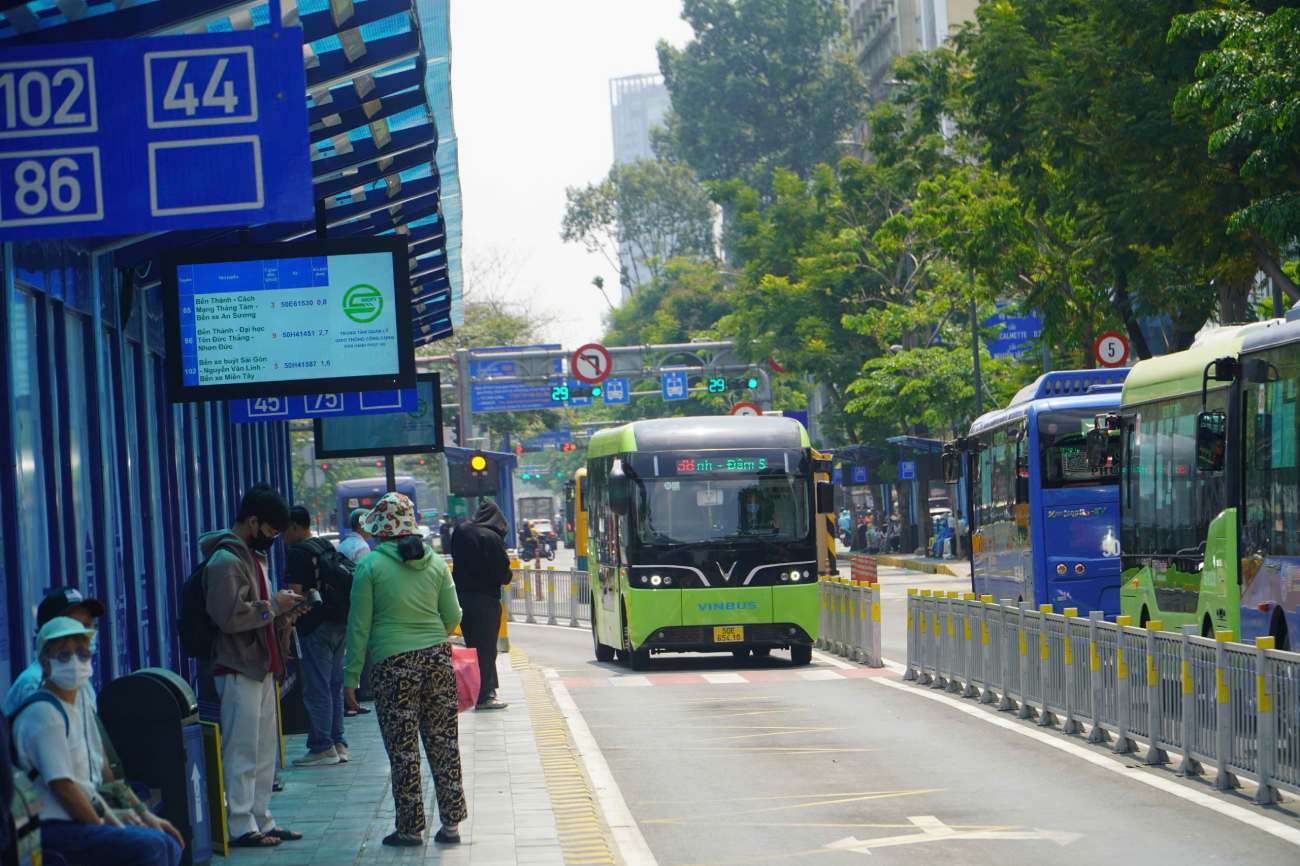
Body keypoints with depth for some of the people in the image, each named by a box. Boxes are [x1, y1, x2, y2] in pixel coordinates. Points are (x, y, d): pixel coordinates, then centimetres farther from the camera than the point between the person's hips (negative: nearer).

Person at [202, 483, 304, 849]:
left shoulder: (253, 556, 17)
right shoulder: (226, 560, -15)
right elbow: (230, 616, -24)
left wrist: (284, 610, 7)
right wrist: (273, 605, -15)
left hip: (261, 667, 10)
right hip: (238, 670, -10)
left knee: (264, 749, 14)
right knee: (242, 751, -7)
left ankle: (261, 820, 20)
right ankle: (241, 826, -4)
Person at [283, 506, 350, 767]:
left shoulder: (297, 552, -10)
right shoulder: (328, 547, 15)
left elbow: (295, 592, -16)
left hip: (317, 626, -8)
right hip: (340, 622, 8)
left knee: (316, 689, -5)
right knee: (334, 686, 14)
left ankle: (322, 747, -6)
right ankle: (338, 744, 16)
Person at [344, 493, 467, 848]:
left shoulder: (370, 566, -6)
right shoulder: (435, 563, 4)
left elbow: (359, 626, -5)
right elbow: (452, 617, 7)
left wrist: (352, 676, 1)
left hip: (394, 664, -4)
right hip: (437, 658, 4)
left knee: (403, 749, 2)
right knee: (443, 742, 9)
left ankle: (410, 828, 6)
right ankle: (451, 822, 11)